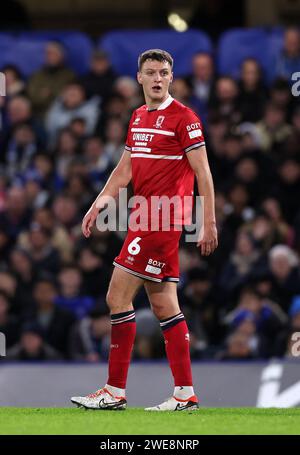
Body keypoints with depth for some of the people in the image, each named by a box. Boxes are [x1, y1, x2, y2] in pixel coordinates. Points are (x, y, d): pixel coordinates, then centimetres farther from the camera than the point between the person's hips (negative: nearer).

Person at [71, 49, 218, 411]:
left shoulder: (183, 117, -8)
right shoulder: (138, 117, 16)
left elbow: (203, 173, -9)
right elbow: (125, 168, 24)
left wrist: (209, 224, -13)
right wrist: (99, 204, 13)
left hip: (162, 218, -9)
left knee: (118, 297, -10)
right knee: (163, 305, 7)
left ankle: (115, 391, -6)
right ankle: (185, 393, 9)